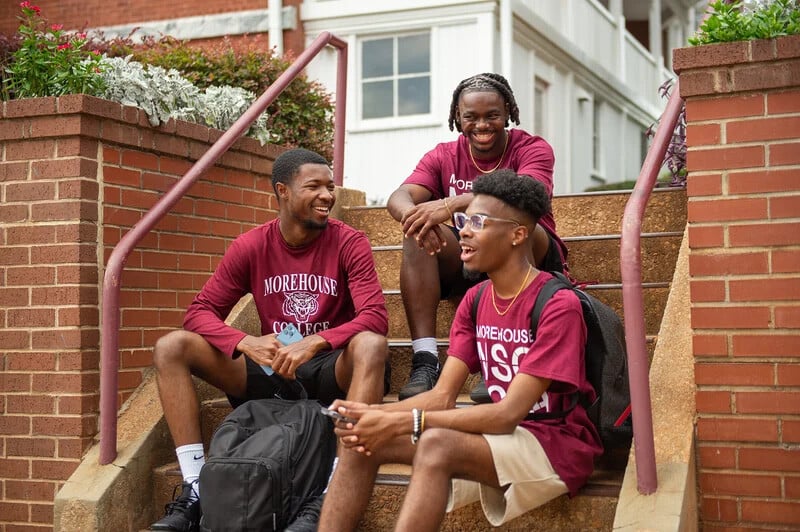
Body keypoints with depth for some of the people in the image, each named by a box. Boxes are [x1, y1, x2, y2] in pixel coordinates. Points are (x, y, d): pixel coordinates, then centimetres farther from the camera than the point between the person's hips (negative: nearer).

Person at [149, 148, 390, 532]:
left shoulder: (349, 243, -6)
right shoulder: (250, 246, 1)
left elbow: (375, 316, -17)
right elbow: (200, 312, -3)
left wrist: (315, 342, -34)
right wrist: (247, 343, -24)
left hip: (331, 370, -3)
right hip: (268, 371, 3)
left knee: (371, 344, -36)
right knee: (171, 347, -13)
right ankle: (195, 490, -21)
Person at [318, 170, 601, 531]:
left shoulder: (558, 305, -18)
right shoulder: (474, 301, 7)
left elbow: (509, 413, -23)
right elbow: (442, 395, 1)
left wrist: (401, 422, -27)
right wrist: (375, 413, -19)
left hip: (560, 443, -7)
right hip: (503, 434, 7)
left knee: (436, 444, -34)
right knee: (362, 438, -10)